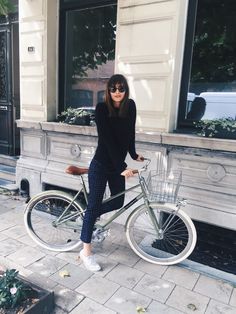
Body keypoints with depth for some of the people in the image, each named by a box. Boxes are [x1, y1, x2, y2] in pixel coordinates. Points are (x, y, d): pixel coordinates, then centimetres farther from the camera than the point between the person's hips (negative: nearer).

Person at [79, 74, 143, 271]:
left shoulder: (130, 106, -1)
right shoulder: (102, 108, -16)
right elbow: (107, 139, -23)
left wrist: (134, 155, 10)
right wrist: (121, 167, -27)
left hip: (117, 165, 6)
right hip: (101, 165, -6)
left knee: (118, 203, 12)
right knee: (94, 204, -1)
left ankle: (89, 216, 40)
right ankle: (86, 250, 13)